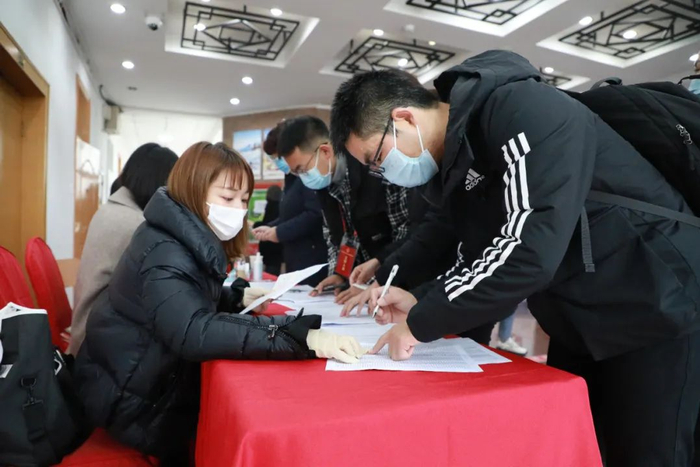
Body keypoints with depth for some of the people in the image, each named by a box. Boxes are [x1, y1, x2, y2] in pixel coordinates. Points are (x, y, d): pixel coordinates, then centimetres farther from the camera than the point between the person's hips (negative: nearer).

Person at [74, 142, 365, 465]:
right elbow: (194, 333, -43)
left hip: (154, 380, 8)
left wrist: (239, 298, -4)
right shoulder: (164, 254, -27)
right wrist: (302, 338, -50)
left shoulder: (186, 239, 0)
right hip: (130, 402, -8)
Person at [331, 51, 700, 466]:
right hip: (581, 327, 8)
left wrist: (422, 323, -26)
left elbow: (531, 248, -35)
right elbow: (484, 254, 10)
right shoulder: (453, 163, 2)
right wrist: (423, 303, -6)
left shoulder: (523, 111, -24)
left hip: (655, 313, -7)